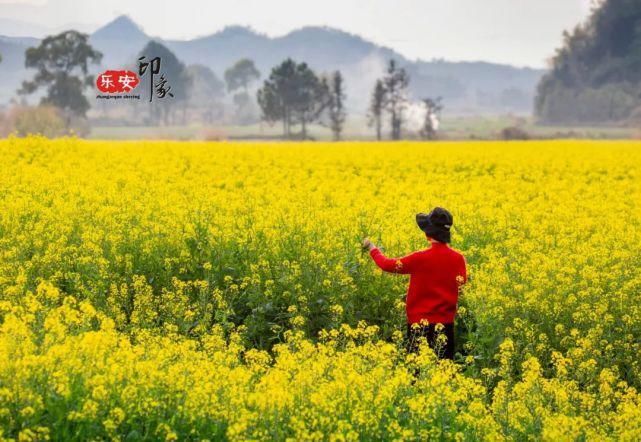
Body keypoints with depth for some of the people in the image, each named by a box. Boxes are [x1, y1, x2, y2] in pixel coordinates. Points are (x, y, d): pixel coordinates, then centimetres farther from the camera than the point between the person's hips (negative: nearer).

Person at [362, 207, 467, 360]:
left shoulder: (420, 258, -13)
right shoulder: (458, 259, -3)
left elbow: (388, 265, -2)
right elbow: (461, 289, 8)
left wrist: (372, 248, 15)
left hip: (420, 324, -3)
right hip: (445, 324, 3)